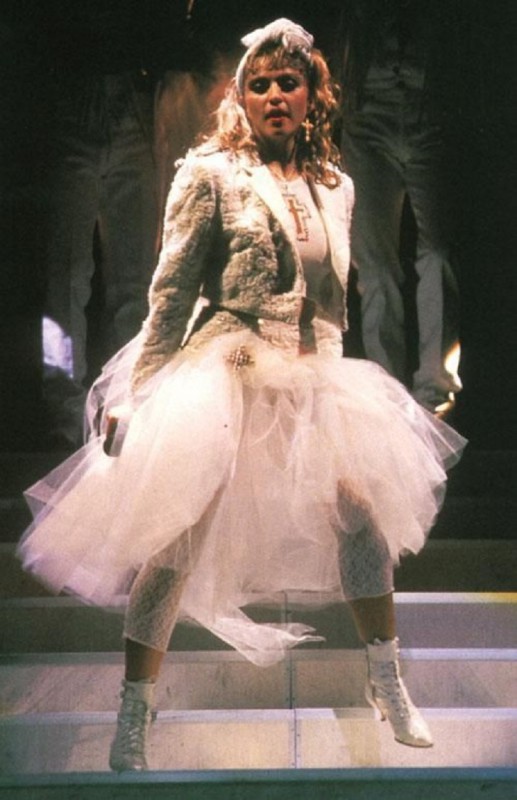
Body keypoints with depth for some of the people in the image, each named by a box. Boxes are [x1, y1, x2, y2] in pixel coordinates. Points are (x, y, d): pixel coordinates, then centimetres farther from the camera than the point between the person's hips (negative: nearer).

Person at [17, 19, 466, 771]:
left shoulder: (335, 186, 11)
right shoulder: (211, 175, -4)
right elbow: (171, 293, -6)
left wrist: (330, 379, 19)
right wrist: (141, 396, -8)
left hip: (314, 383, 5)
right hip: (223, 377, -5)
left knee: (364, 518, 2)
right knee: (178, 538, -8)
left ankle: (389, 687, 22)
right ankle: (133, 719, 4)